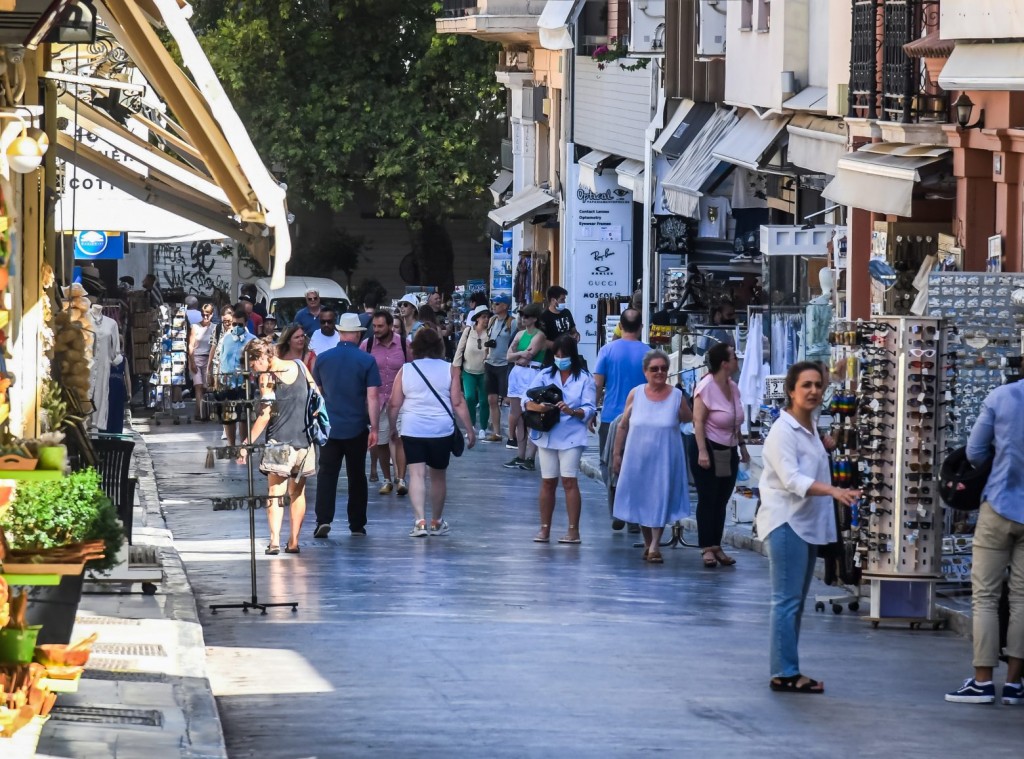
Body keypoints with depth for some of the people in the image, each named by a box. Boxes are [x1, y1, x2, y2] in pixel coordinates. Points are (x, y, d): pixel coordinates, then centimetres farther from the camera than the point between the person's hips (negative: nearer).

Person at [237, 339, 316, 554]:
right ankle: (294, 541, 10)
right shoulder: (300, 367, 4)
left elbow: (265, 415, -14)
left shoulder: (267, 377, -10)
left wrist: (247, 443, -10)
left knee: (275, 493, -1)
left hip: (279, 440, -5)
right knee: (298, 492, 12)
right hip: (304, 440, 5)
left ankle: (275, 540, -14)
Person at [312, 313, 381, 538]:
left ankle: (323, 519, -15)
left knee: (327, 474, 1)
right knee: (357, 476, 10)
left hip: (329, 427, 1)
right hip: (357, 427, -1)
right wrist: (374, 428, -5)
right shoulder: (367, 361, -6)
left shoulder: (322, 358, 2)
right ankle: (357, 525, 15)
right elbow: (372, 397, -9)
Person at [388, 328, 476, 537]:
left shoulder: (405, 371, 2)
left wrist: (392, 427, 15)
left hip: (412, 431, -1)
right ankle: (437, 522, 26)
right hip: (442, 430, 1)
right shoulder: (449, 370, 1)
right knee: (438, 476, 14)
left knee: (416, 474, -4)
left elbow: (394, 404, 2)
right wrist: (469, 430, 4)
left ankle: (420, 521, -18)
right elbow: (458, 403, -2)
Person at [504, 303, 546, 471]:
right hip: (517, 374, 8)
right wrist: (522, 354, -8)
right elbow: (509, 356, 8)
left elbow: (526, 358, -14)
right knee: (518, 418, 9)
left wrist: (517, 356, 2)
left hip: (532, 375, -8)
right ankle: (520, 456, 13)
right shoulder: (520, 334, 15)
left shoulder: (539, 336, -7)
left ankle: (529, 458, -11)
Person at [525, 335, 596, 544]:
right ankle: (544, 529, 12)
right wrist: (538, 406, -22)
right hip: (547, 434, 3)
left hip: (571, 436, -3)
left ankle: (573, 530, -6)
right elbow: (527, 402, 1)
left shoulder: (584, 378, 2)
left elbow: (590, 410, -5)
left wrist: (572, 411, -24)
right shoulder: (545, 375, 9)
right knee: (548, 481, 6)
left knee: (569, 480, -8)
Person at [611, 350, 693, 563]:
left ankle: (655, 546, 0)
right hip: (638, 457, 1)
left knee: (660, 500, -3)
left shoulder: (676, 395, -1)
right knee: (641, 499, 9)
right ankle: (647, 544, 22)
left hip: (665, 458, -1)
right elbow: (622, 426, 6)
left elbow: (690, 419, 9)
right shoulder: (635, 394, 0)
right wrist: (617, 454, 5)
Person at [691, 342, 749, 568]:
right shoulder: (706, 387, -15)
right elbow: (698, 421, -18)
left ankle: (717, 547, 14)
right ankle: (707, 549, -1)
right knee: (707, 500, -3)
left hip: (729, 452, 7)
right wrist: (702, 451, -24)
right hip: (710, 450, -7)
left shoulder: (733, 387, 8)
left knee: (721, 501, 9)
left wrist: (742, 445, 20)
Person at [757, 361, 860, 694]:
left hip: (807, 524, 9)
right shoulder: (784, 431, -15)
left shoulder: (810, 429, 14)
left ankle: (787, 670, 14)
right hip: (786, 522, -9)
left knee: (796, 601, 10)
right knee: (787, 600, -10)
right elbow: (792, 479, -27)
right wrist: (834, 491, -38)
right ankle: (784, 673, -10)